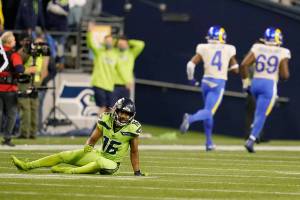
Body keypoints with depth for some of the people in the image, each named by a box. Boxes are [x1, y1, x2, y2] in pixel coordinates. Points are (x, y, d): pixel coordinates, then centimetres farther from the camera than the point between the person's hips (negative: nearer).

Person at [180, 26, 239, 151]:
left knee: (209, 111, 19)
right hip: (219, 83, -3)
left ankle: (209, 142, 21)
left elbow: (191, 64, -6)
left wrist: (191, 78, 11)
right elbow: (235, 69, 7)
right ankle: (190, 118, -42)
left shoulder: (203, 48, 1)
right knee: (208, 112, -11)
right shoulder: (229, 50, 2)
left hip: (206, 81, 3)